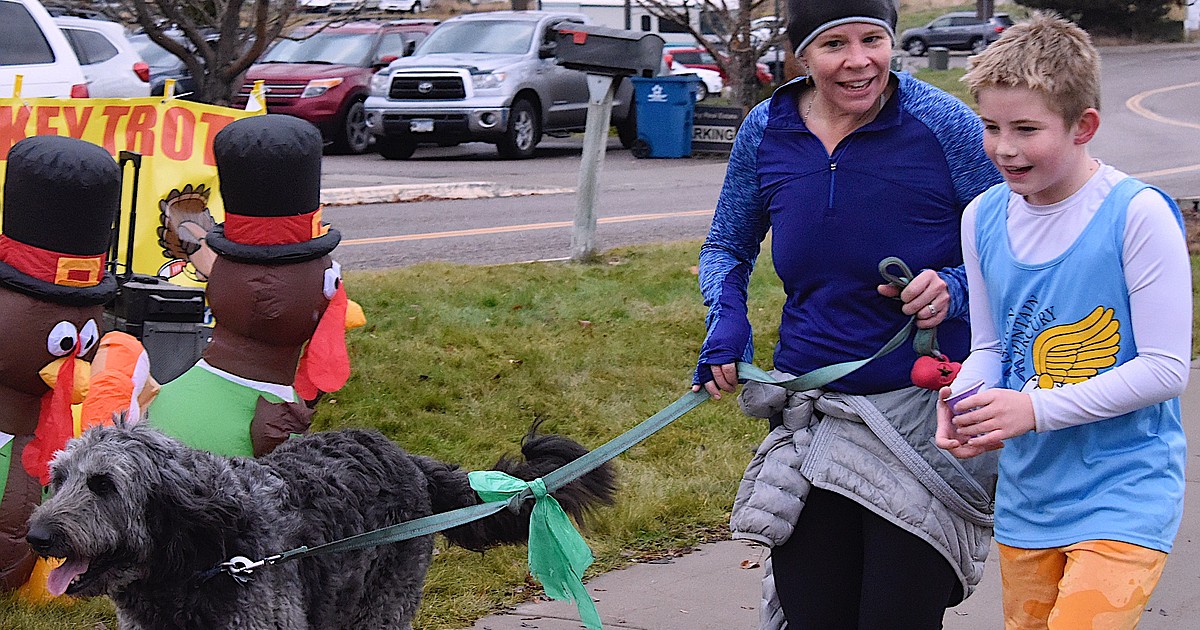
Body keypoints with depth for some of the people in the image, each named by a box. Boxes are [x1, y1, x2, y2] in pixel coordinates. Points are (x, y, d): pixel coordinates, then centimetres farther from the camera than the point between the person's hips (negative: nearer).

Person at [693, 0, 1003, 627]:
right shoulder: (766, 132, 0)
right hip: (810, 413, 3)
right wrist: (726, 319, -3)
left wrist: (953, 289, -21)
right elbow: (727, 246, 15)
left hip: (921, 412, -3)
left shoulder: (944, 124, -10)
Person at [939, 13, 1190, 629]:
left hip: (1124, 492, -6)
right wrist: (963, 403, -10)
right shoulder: (983, 217, 2)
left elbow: (1165, 368, -16)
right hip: (1026, 494, 6)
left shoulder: (1137, 214, -16)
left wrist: (1036, 408, -21)